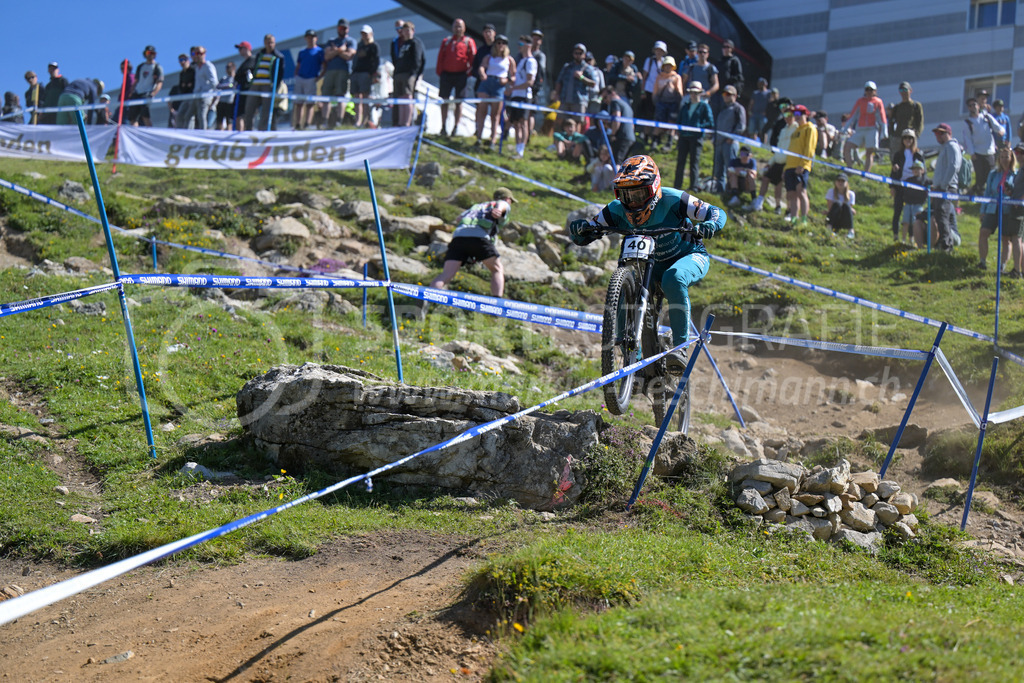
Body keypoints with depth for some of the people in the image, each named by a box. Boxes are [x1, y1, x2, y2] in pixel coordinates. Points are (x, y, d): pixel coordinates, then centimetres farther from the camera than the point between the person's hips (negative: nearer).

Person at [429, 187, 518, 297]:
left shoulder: (476, 206, 40)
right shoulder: (505, 205, 24)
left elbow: (459, 219, 29)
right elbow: (501, 204, -1)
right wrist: (498, 210, -23)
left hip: (458, 236, 4)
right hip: (479, 237, -4)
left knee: (446, 274, -8)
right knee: (497, 270, 13)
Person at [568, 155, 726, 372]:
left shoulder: (672, 200, -24)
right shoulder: (617, 210, -15)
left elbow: (717, 213, -20)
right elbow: (580, 237, -13)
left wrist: (709, 226, -43)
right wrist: (579, 228, -37)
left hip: (690, 256, -4)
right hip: (653, 264, 4)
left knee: (673, 278, -38)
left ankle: (680, 346, -33)